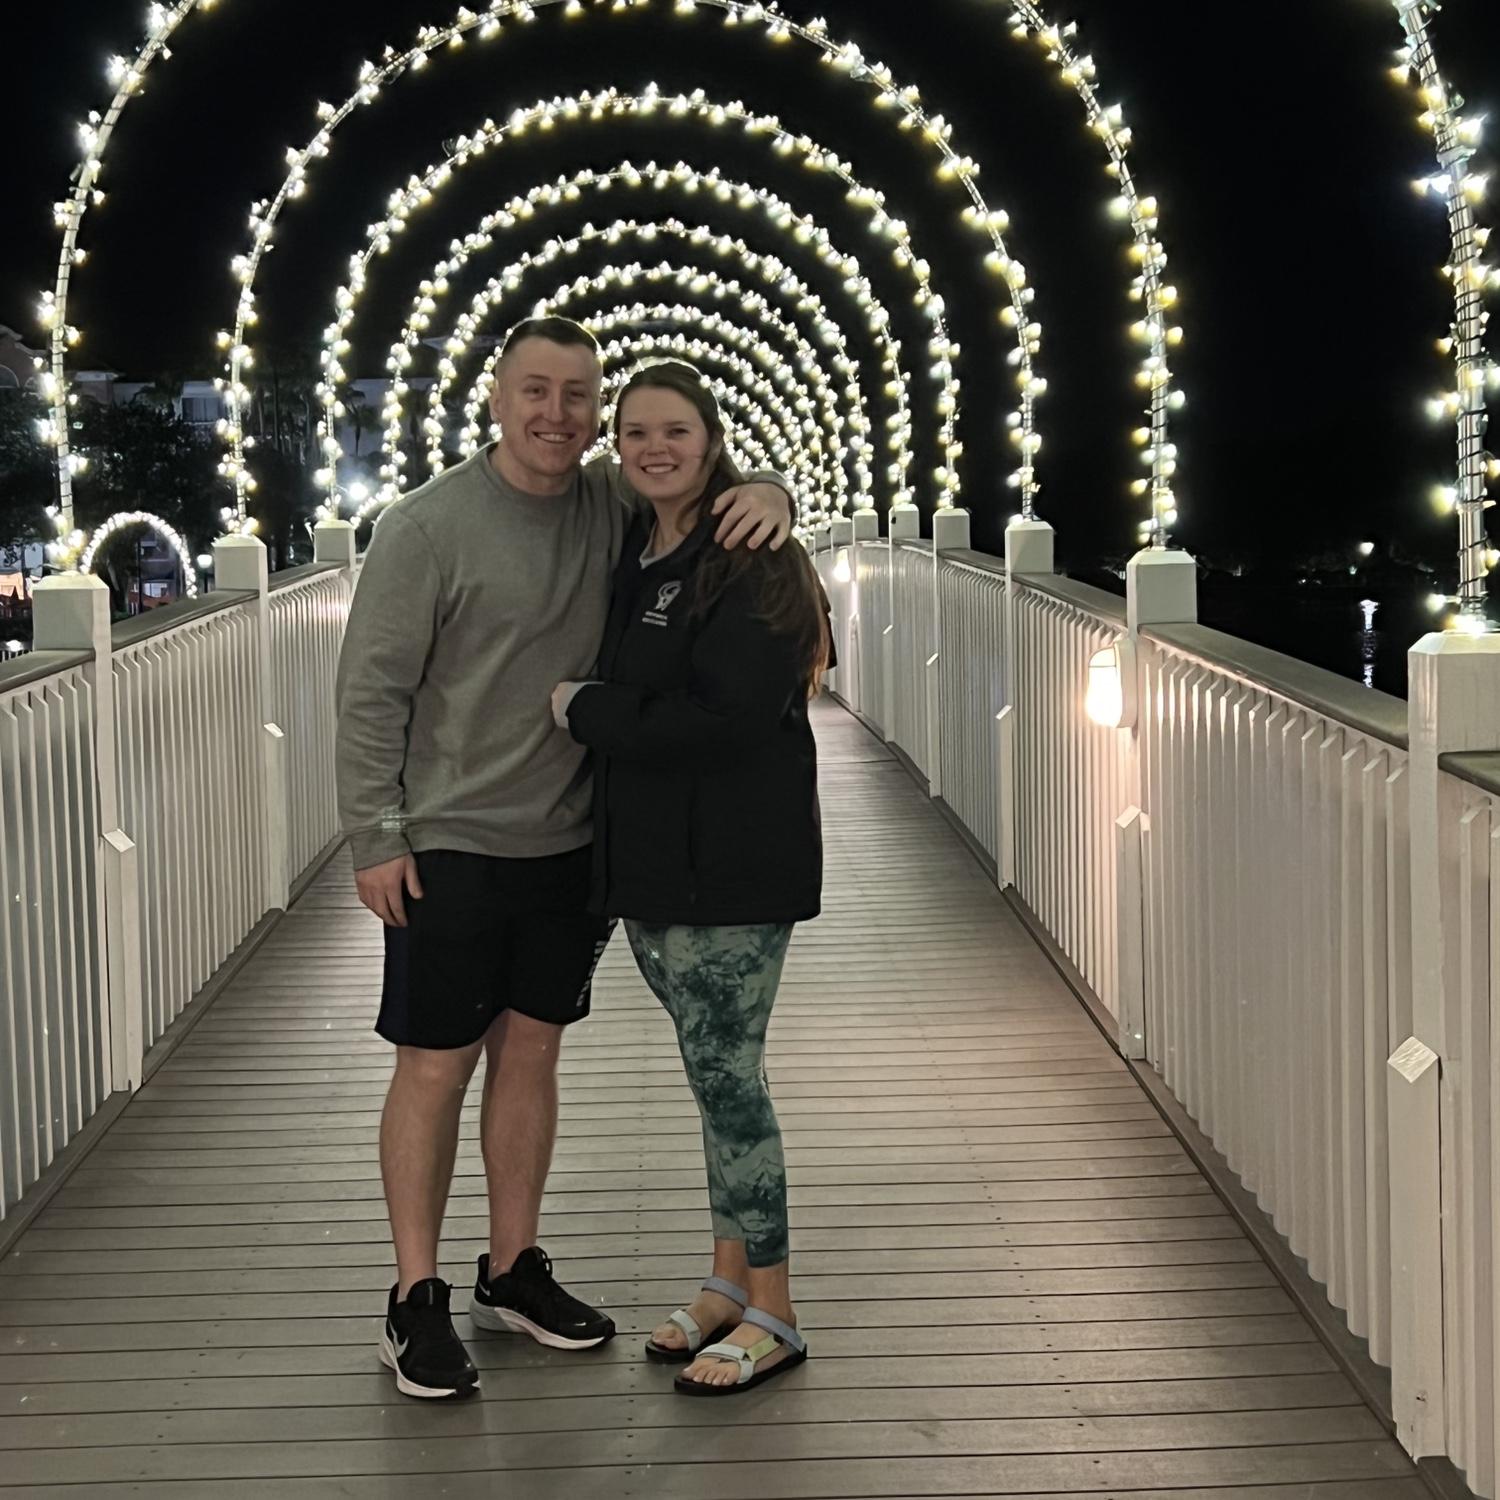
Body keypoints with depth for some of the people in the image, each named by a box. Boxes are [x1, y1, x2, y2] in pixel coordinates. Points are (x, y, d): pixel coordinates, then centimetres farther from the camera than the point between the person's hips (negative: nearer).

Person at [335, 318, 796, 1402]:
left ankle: (515, 1270, 28)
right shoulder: (430, 526, -12)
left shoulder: (614, 504, 1)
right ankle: (417, 1300, 13)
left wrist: (768, 495, -10)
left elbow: (708, 477, 15)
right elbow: (373, 689, -10)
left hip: (571, 841, 5)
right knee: (436, 1065, 1)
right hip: (450, 844, -5)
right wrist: (375, 835, -12)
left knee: (530, 1050, 14)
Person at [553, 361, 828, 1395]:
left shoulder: (749, 558, -14)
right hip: (650, 855, 8)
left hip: (733, 861, -8)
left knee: (725, 1072, -4)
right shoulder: (631, 553, 12)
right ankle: (731, 1280, 27)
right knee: (717, 1068, 15)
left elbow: (726, 718, -23)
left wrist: (584, 709, -14)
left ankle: (772, 1313, 8)